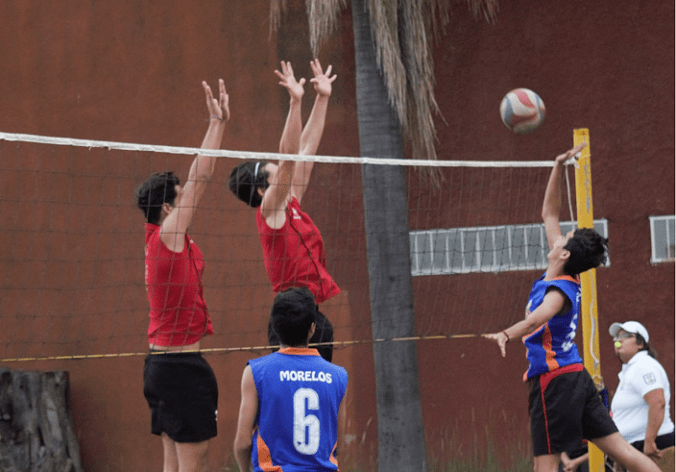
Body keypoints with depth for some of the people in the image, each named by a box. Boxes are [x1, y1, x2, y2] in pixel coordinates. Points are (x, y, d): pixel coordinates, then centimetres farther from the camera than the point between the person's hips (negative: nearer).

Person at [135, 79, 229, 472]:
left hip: (163, 363, 10)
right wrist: (218, 122, -6)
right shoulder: (168, 235, -11)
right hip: (182, 363, -10)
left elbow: (199, 180, 16)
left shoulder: (168, 238, 11)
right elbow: (200, 178, -11)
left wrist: (220, 123, 17)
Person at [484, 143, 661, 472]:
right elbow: (550, 214, 19)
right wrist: (559, 168, 18)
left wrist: (506, 334, -55)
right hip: (575, 375, 9)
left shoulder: (559, 291, -15)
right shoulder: (563, 278, 9)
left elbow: (537, 318, -39)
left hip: (554, 379, -9)